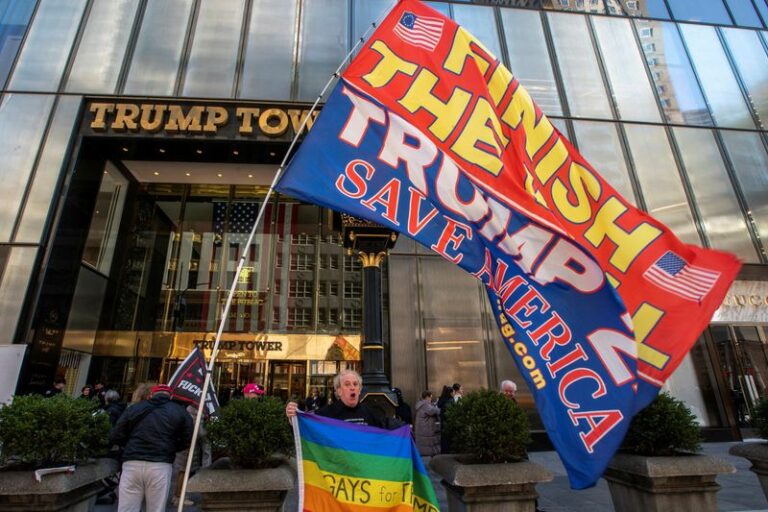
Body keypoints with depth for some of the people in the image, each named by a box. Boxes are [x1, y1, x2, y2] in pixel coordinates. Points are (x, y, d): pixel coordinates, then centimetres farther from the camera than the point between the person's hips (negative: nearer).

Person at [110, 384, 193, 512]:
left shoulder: (134, 408, 13)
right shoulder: (179, 411, 8)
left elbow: (114, 437, 10)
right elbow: (188, 440, 5)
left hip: (132, 464, 2)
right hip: (160, 466, -1)